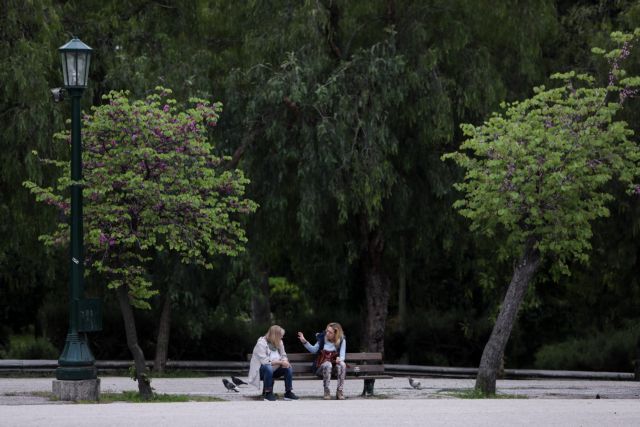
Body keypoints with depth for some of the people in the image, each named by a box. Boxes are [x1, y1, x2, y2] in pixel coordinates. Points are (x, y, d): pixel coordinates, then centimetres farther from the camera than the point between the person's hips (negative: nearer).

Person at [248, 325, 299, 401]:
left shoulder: (279, 343, 2)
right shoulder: (261, 343, -21)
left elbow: (283, 355, 5)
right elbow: (264, 361, -29)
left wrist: (285, 361, -21)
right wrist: (280, 362, -28)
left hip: (273, 370, 7)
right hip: (260, 371, -7)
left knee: (288, 367, -14)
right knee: (268, 368, -39)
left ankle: (288, 393, -9)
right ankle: (267, 393, -27)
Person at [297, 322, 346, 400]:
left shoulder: (341, 340, -1)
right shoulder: (322, 338, 2)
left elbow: (342, 355, -4)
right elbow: (313, 350, 11)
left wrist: (339, 359, -29)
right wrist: (304, 341, -1)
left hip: (335, 365, 0)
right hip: (322, 364, 0)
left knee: (342, 364, -35)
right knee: (328, 365, -37)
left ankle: (340, 392, -32)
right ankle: (326, 392, -31)